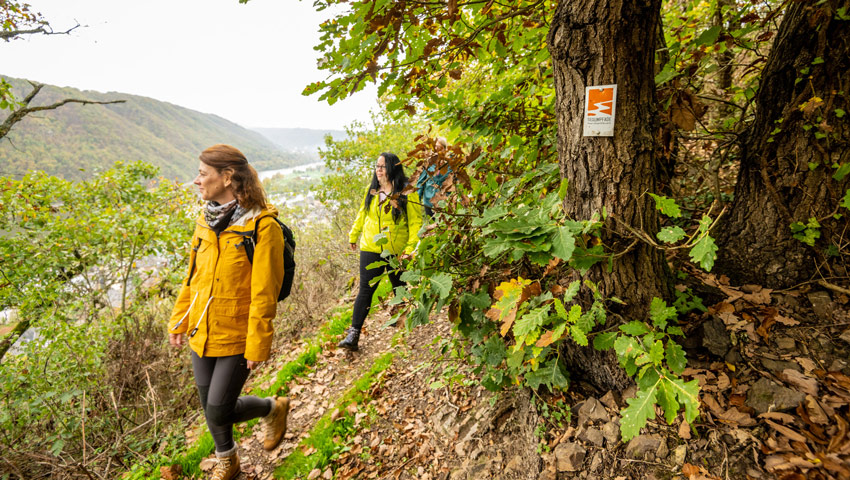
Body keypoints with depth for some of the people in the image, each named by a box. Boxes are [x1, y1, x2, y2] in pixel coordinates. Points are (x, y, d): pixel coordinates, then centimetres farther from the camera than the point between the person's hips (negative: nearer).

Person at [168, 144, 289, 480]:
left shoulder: (262, 226, -19)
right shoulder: (205, 222, 3)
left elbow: (264, 294, -18)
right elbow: (192, 277, 12)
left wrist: (257, 345, -16)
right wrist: (179, 321, 14)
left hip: (236, 339, -7)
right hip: (202, 335, 7)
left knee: (219, 411, 0)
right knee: (210, 407, 19)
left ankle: (274, 408, 29)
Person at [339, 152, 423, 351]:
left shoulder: (407, 192, -9)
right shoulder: (372, 190, 5)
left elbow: (415, 222, -9)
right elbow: (363, 214, 18)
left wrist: (410, 248, -16)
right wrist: (353, 235, 24)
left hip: (397, 250, -2)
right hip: (371, 248, 2)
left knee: (399, 288, 17)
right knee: (365, 290, -2)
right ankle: (353, 334, -2)